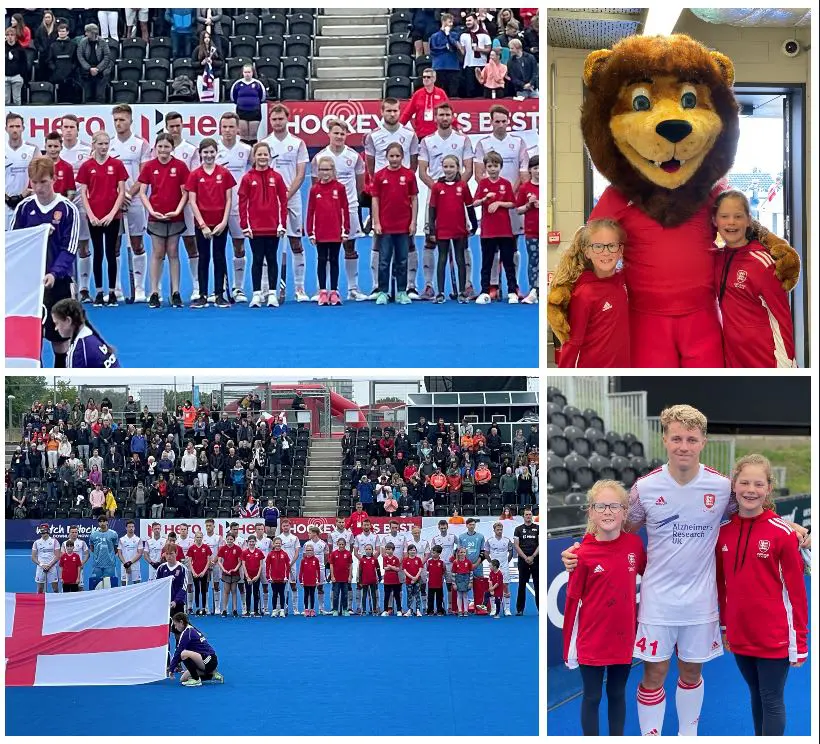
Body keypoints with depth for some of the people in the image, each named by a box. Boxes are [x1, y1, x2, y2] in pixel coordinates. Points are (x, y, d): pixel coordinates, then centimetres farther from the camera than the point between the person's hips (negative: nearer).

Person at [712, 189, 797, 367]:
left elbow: (781, 316, -10)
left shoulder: (761, 261, -11)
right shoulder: (716, 257, 6)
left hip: (765, 358, -6)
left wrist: (786, 364, -11)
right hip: (732, 355, 6)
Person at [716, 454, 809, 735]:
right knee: (756, 695, 18)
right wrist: (724, 627, 14)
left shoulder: (782, 532, -13)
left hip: (774, 637, -5)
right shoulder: (723, 532, 1)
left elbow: (796, 589, -10)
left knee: (772, 701, 4)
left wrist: (800, 641, -9)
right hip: (740, 636, 5)